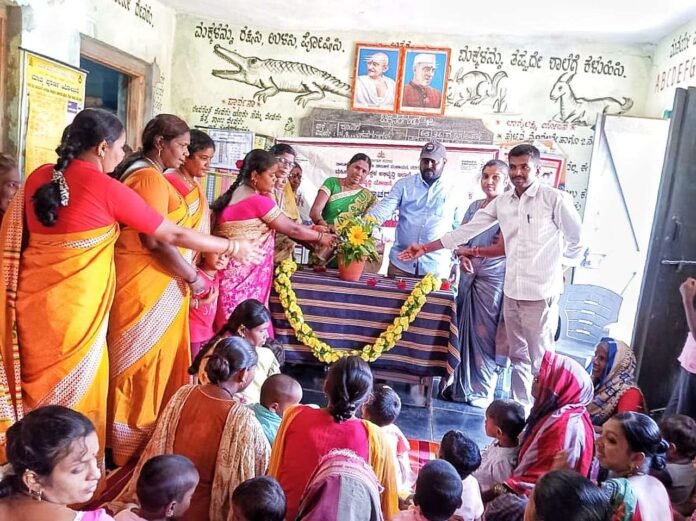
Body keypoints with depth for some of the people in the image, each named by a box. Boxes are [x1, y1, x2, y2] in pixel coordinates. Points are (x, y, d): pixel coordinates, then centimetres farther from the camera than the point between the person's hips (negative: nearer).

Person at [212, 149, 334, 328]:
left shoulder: (234, 194, 11)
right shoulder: (258, 200, -15)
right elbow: (292, 230, -7)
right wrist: (320, 237, 8)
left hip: (233, 274, 9)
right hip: (243, 277, -9)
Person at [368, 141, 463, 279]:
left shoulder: (452, 192, 5)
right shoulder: (404, 184, 5)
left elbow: (459, 229, 10)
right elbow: (384, 208, -8)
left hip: (436, 267, 0)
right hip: (400, 262, 1)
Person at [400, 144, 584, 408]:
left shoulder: (555, 199, -9)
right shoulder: (501, 202, 6)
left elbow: (576, 237, 0)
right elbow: (465, 231, 8)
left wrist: (561, 264, 11)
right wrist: (425, 248, 7)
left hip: (541, 292, -5)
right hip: (512, 290, 6)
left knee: (540, 359, 3)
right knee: (518, 355, 16)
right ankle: (520, 406, 31)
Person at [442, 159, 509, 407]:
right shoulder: (474, 206, 12)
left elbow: (504, 248, -12)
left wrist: (472, 251, -4)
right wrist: (462, 256, -8)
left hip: (492, 278, -5)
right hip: (468, 275, 5)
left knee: (483, 333, 0)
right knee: (463, 330, 7)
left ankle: (482, 391, 15)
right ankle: (460, 385, 20)